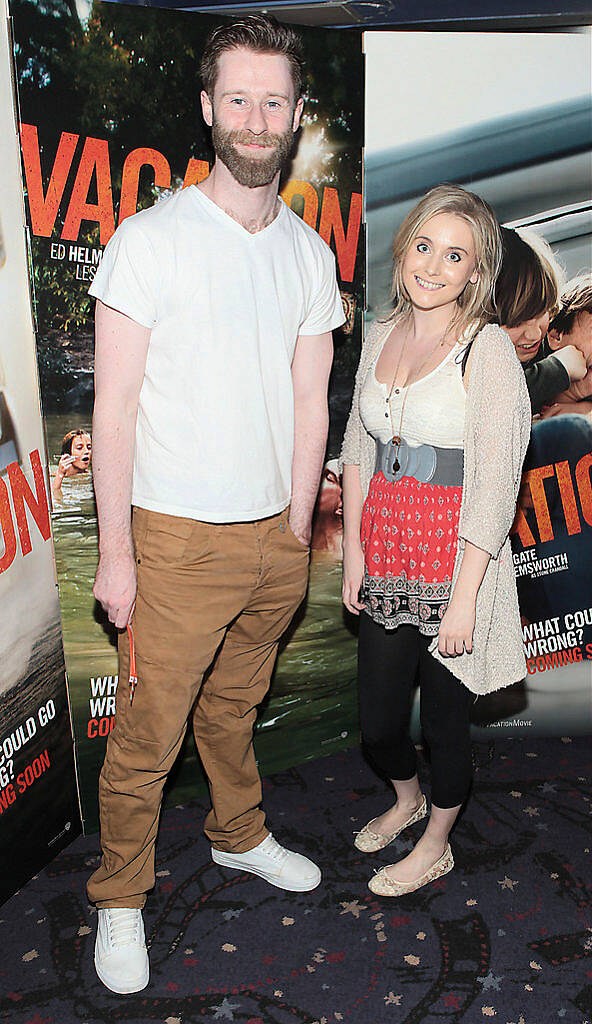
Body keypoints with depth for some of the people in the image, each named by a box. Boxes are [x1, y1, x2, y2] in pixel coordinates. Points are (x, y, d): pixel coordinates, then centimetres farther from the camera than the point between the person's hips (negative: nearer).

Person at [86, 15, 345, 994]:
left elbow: (309, 402, 9)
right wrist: (115, 550, -11)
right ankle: (120, 899, 28)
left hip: (274, 536, 5)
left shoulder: (311, 252, 7)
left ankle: (240, 836, 45)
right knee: (147, 733, 6)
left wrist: (298, 533, 8)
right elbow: (114, 406, -10)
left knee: (234, 704, 22)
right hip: (179, 538, -4)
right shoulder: (150, 239, -8)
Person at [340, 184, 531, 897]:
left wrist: (463, 597, -16)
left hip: (456, 562, -5)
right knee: (377, 722, 15)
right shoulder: (380, 336, 7)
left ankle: (435, 846, 39)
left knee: (444, 719, 12)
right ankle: (406, 799, 49)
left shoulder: (488, 351, -12)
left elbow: (496, 488, -15)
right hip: (385, 557, 5)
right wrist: (354, 554, 7)